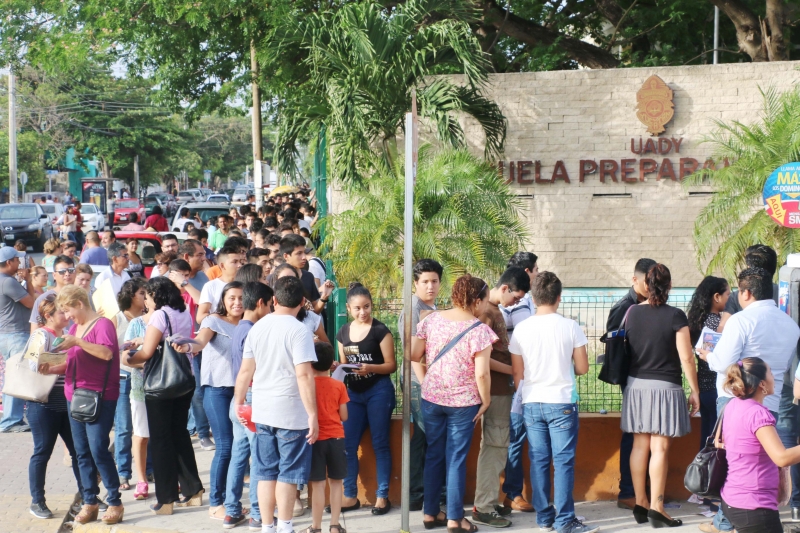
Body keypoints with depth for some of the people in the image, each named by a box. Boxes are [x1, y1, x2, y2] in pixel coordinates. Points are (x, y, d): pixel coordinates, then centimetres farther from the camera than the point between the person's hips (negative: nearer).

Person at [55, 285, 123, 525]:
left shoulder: (102, 324, -8)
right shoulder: (75, 327, 16)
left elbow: (107, 353, -23)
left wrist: (77, 342, -26)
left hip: (100, 397, -8)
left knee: (98, 449, -10)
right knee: (82, 452, 7)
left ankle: (115, 503, 0)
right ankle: (89, 503, 13)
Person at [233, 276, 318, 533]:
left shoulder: (257, 327, 5)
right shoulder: (298, 331, -12)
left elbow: (246, 370, 9)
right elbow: (304, 375, -18)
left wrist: (238, 401, 21)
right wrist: (313, 415, -16)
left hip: (262, 412, 5)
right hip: (291, 413, -5)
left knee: (266, 473, 11)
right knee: (288, 473, 4)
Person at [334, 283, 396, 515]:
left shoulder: (380, 330, -8)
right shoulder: (343, 332, 8)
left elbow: (391, 365, -9)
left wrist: (370, 368, -25)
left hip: (378, 391, -5)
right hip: (353, 393, 5)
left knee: (380, 443, 0)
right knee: (348, 444, 2)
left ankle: (382, 496, 8)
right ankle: (350, 496, 12)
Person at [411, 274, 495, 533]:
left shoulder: (431, 319, -2)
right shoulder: (479, 330, -16)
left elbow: (414, 356, 3)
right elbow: (481, 374, -19)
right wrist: (485, 401, -4)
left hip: (431, 398, 4)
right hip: (463, 401, -4)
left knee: (434, 455, 14)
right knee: (456, 459, 4)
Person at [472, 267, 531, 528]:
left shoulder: (495, 309, 13)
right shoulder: (486, 311, -17)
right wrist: (513, 370, -15)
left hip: (501, 389, 10)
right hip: (494, 389, -10)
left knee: (496, 447, 14)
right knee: (494, 446, -5)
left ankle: (489, 501, 21)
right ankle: (483, 508, 0)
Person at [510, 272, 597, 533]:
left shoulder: (521, 329, -2)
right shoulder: (570, 327, -7)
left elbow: (517, 373, 3)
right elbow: (582, 368, -1)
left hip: (532, 403, 3)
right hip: (562, 402, -2)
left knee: (539, 460, 8)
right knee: (563, 461, 1)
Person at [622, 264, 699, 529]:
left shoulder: (632, 313, 1)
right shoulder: (675, 316, -11)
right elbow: (686, 358, -10)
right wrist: (694, 390, -1)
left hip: (636, 385, 4)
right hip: (665, 387, -4)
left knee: (640, 446, 9)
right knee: (660, 449, -3)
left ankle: (640, 504, 15)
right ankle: (656, 508, -4)